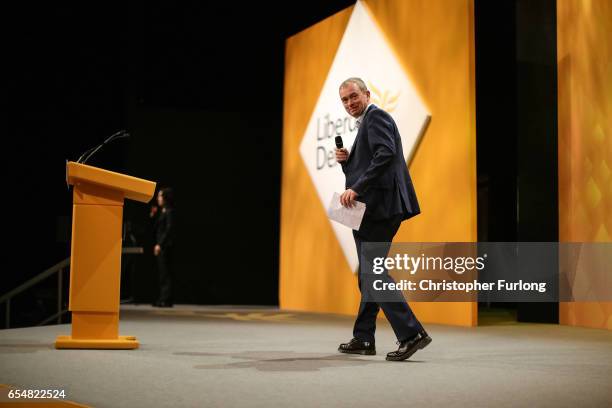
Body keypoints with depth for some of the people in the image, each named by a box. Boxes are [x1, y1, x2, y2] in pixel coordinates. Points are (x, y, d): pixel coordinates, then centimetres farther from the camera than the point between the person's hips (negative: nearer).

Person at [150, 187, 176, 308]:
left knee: (165, 272, -8)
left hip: (166, 245, -9)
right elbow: (155, 228, 20)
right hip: (160, 245, 9)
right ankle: (163, 299, 12)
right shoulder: (161, 211, 17)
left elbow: (169, 229, -17)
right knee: (161, 272, 9)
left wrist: (160, 244, -21)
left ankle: (166, 300, -6)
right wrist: (153, 215, 10)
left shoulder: (169, 211, -9)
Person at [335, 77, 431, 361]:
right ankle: (363, 338, 21)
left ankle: (411, 333, -12)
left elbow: (386, 154, -24)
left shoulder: (375, 116, -6)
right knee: (369, 273, 13)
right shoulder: (366, 123, 25)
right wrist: (346, 160, 6)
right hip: (373, 209, 11)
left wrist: (356, 189, -25)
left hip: (378, 206, -11)